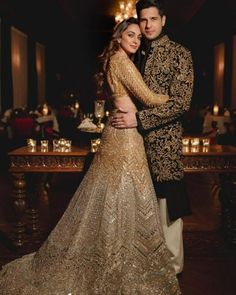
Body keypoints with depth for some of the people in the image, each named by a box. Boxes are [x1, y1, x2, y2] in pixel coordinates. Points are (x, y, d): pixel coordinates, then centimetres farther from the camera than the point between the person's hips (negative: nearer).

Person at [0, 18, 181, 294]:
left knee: (108, 197, 15)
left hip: (117, 131, 10)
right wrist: (175, 98, 2)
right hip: (125, 134, -9)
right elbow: (147, 97, -14)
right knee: (122, 199, -1)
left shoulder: (115, 61, 17)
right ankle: (121, 269, 13)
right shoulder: (122, 61, -12)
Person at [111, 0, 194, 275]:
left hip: (164, 139, -5)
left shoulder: (179, 54, -4)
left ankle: (172, 263, 21)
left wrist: (138, 118, -18)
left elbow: (181, 102, -14)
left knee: (166, 203, 2)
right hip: (138, 138, 6)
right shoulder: (138, 54, 15)